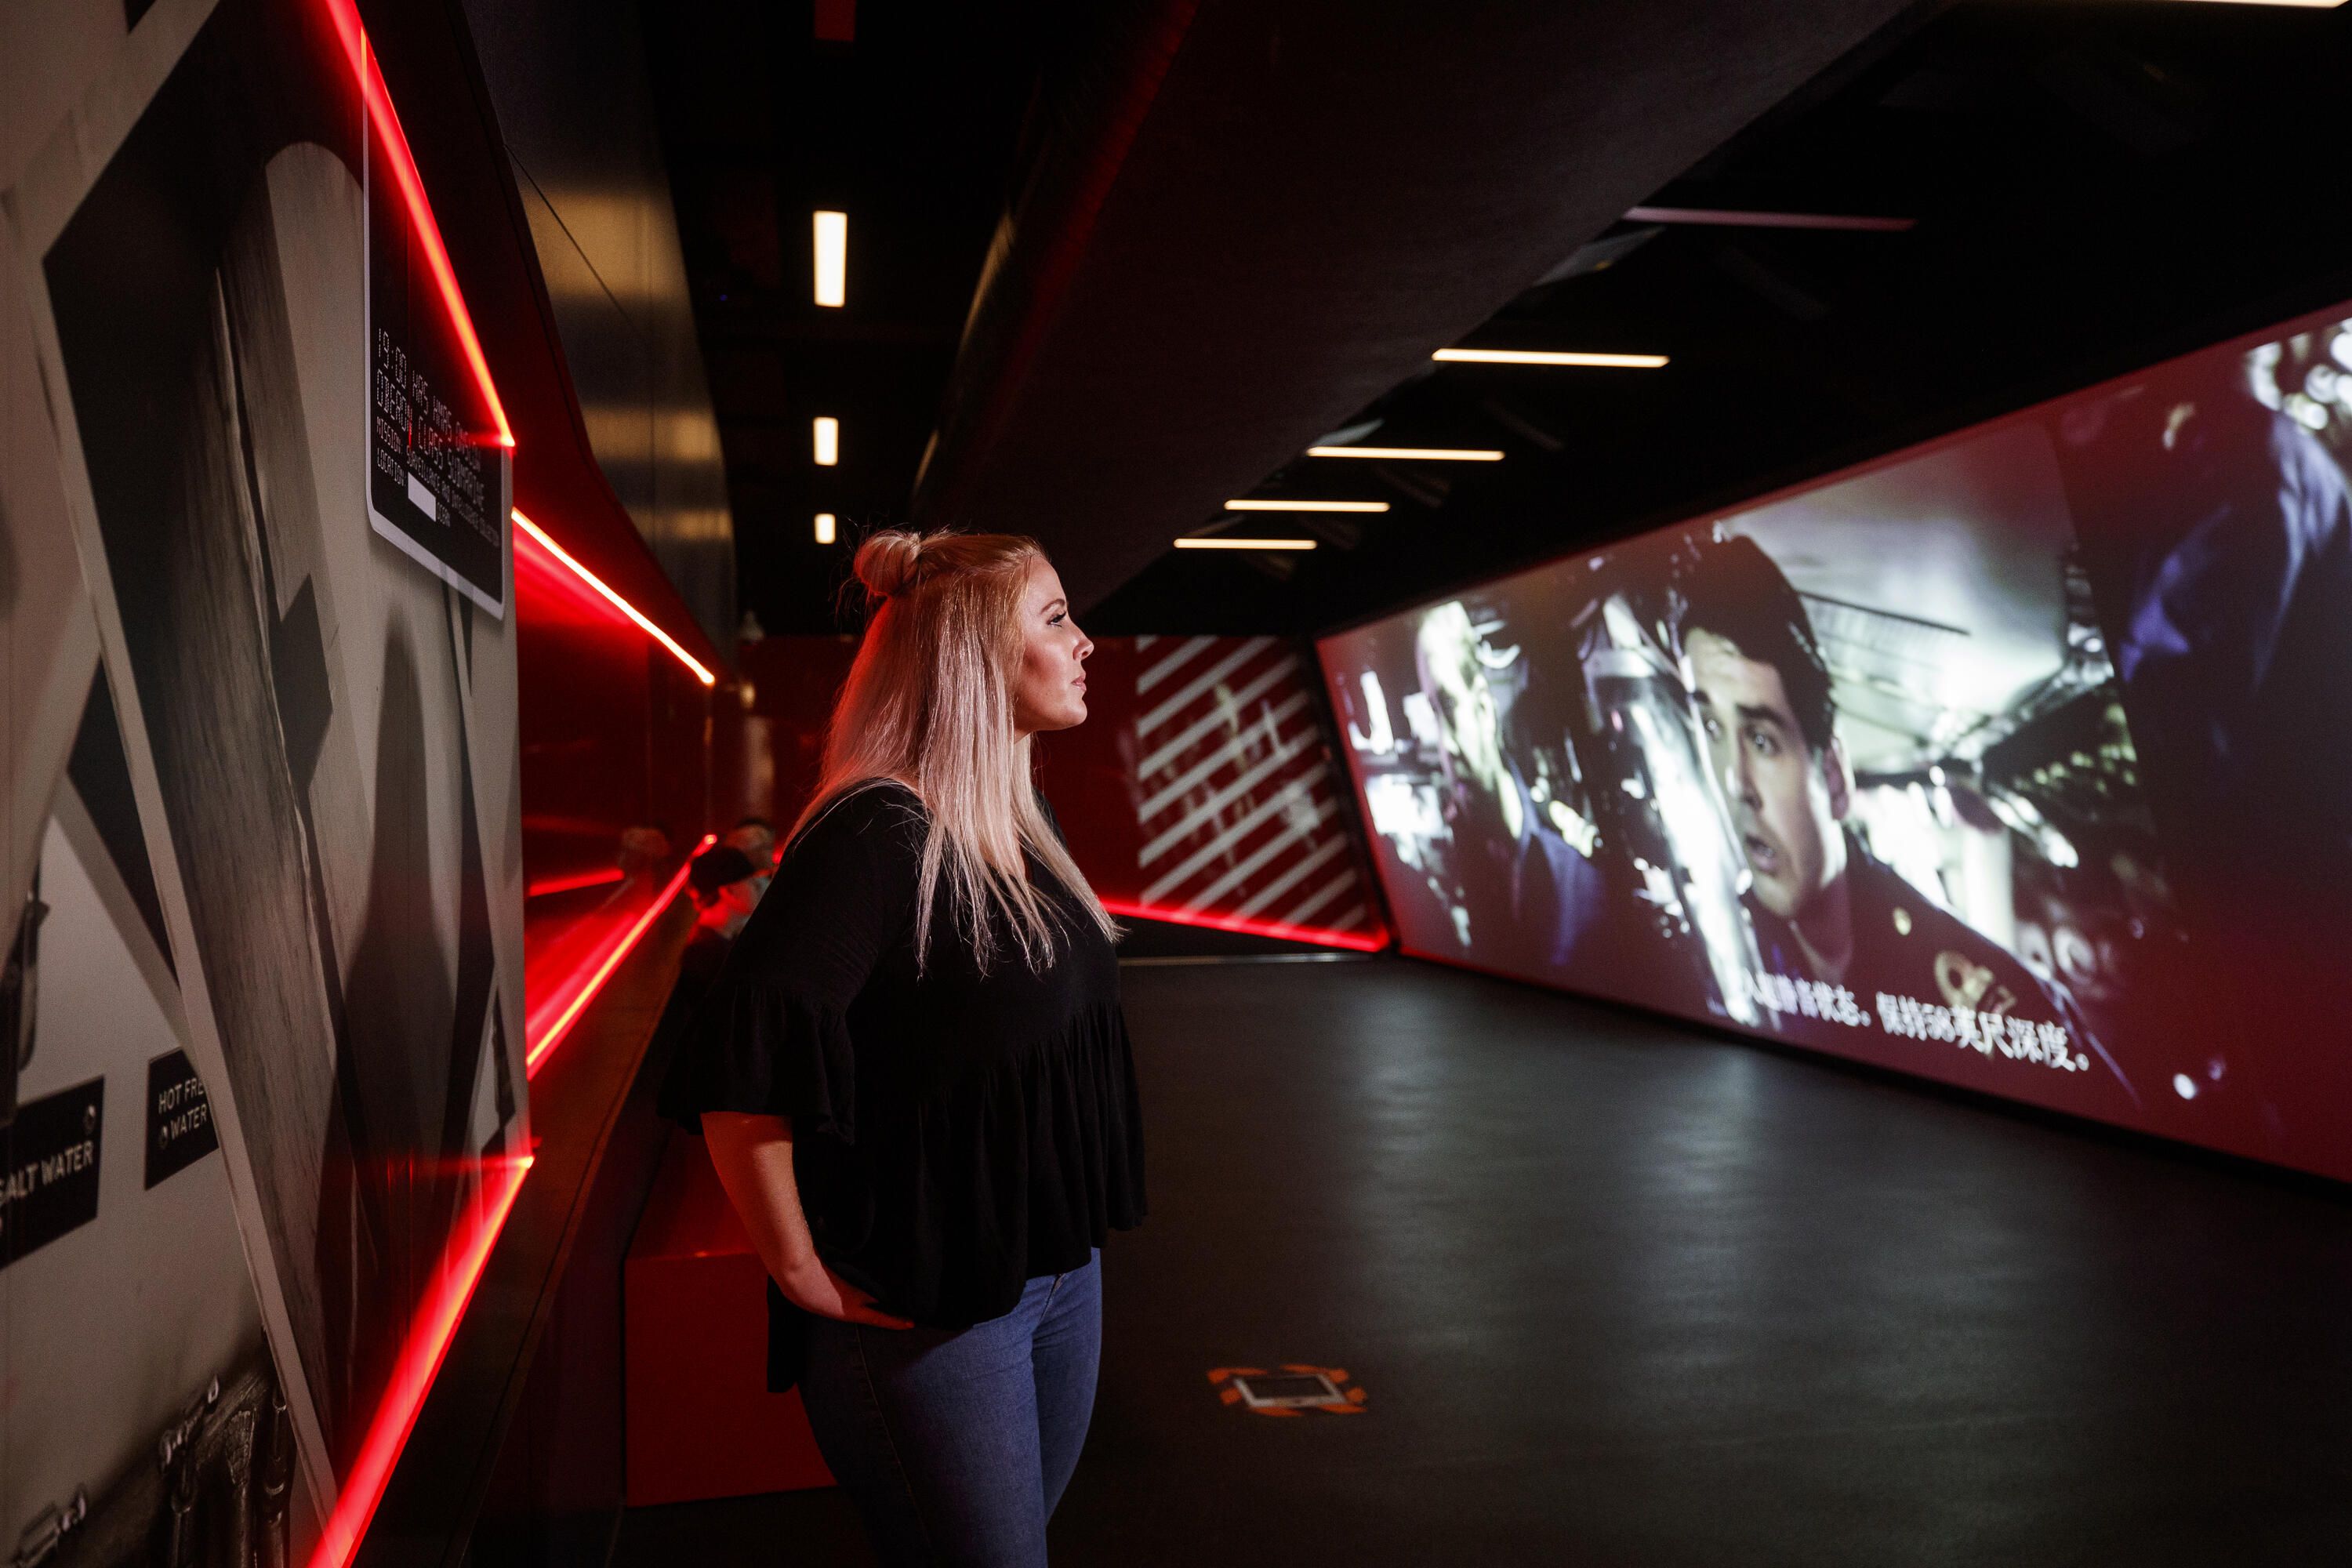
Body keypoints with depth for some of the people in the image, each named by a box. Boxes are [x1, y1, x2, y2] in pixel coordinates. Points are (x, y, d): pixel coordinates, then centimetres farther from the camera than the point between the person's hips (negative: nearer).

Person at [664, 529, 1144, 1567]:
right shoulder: (879, 835, -23)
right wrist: (802, 1275, -19)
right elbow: (739, 1071, -29)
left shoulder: (1020, 821, 5)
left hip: (1061, 1273, 8)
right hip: (929, 1313, -8)